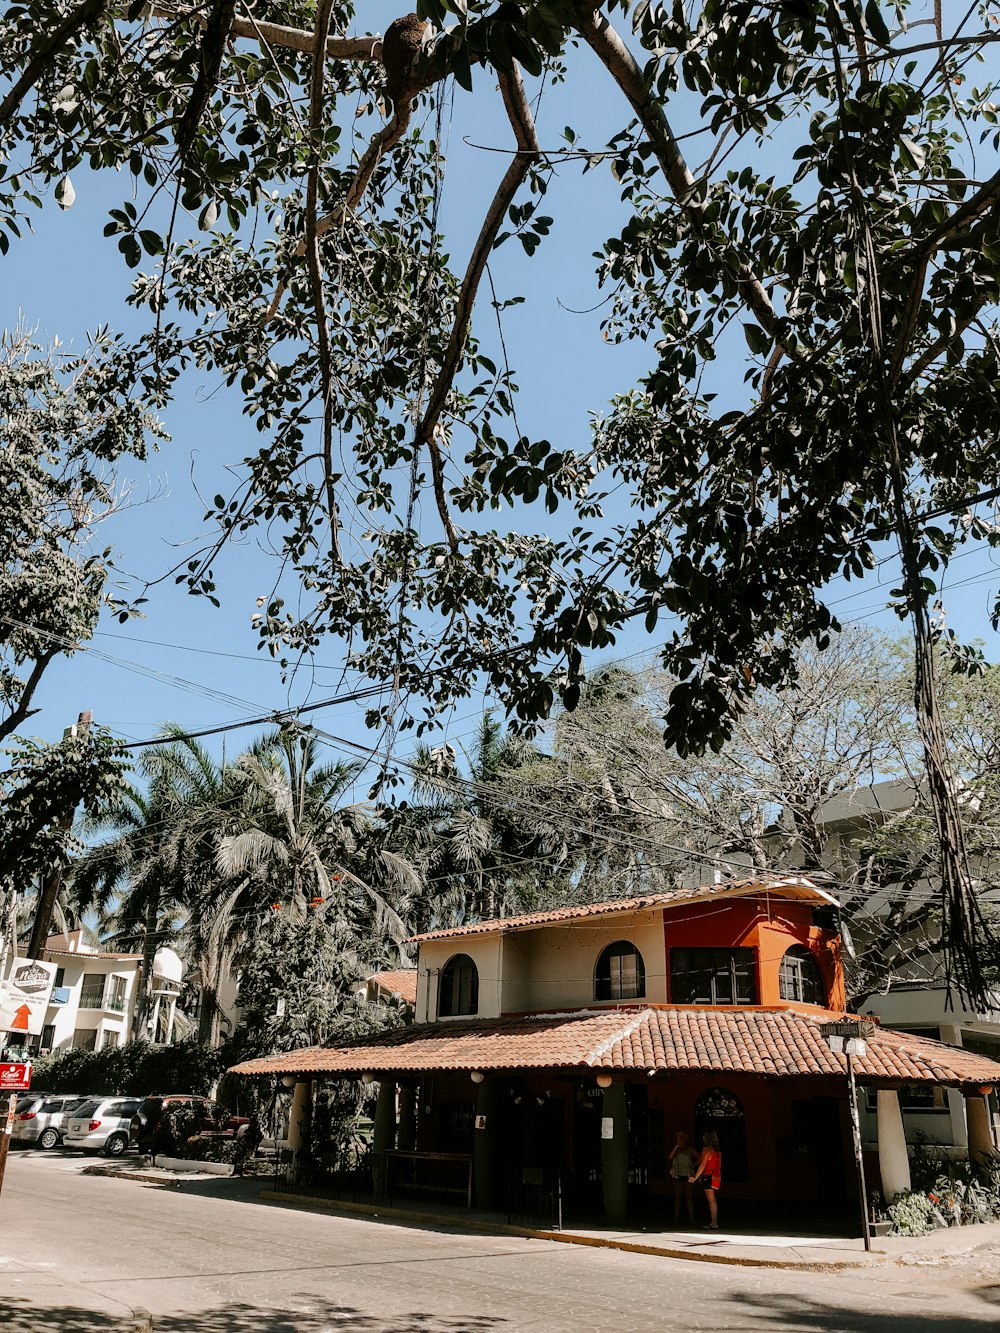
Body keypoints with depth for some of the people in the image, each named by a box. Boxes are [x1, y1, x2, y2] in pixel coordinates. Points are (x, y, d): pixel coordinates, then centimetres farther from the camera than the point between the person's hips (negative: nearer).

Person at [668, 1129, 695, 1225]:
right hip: (678, 1175, -1)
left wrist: (692, 1166, 6)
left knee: (689, 1196, -2)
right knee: (677, 1196, 1)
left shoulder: (689, 1149, 9)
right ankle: (676, 1216, 5)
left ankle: (691, 1217, 0)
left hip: (688, 1174, 1)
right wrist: (676, 1147, -19)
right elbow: (670, 1157, -14)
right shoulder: (674, 1149, 6)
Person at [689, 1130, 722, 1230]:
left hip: (709, 1177, -8)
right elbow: (718, 1166, 13)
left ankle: (714, 1223, -4)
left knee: (711, 1201, -4)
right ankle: (714, 1222, 14)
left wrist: (695, 1177, -13)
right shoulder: (717, 1150, 10)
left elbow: (703, 1165, -17)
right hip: (717, 1177, 8)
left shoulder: (706, 1150, -13)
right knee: (714, 1201, 12)